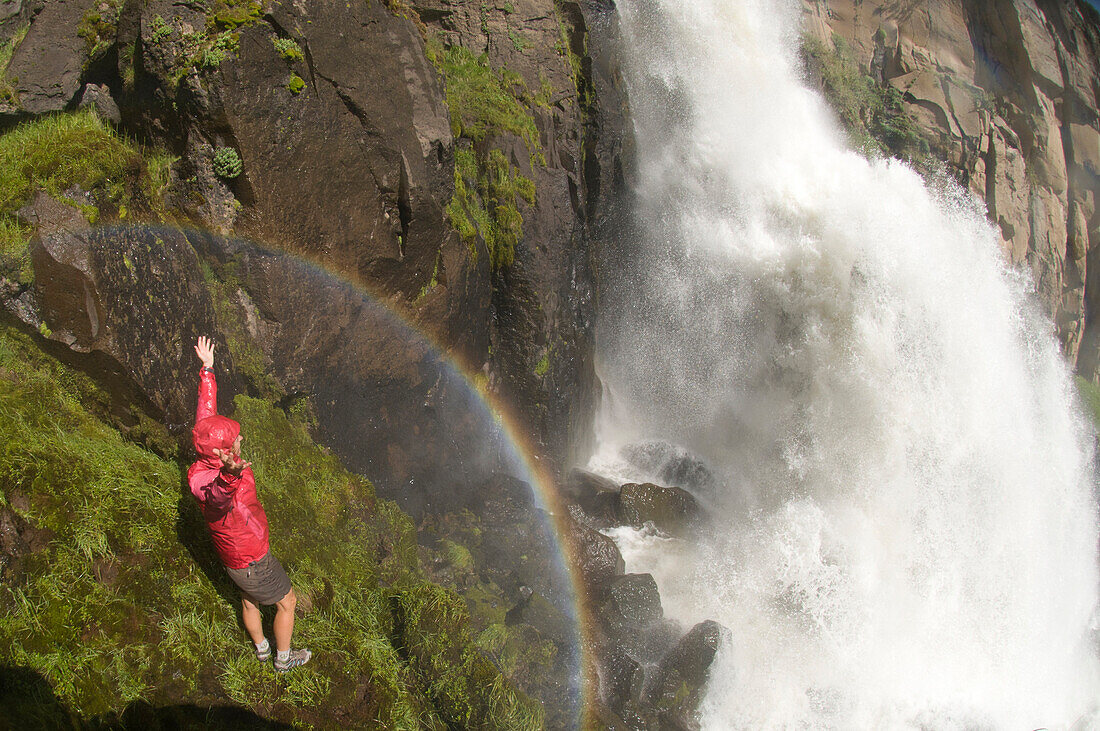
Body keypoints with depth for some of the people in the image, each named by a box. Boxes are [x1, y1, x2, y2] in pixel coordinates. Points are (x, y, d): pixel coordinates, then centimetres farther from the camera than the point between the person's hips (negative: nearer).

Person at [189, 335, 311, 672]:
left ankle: (262, 648, 55)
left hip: (236, 554, 9)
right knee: (287, 601, 15)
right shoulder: (206, 483, -42)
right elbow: (217, 496, -69)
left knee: (249, 600, 30)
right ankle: (283, 658, 37)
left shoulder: (214, 454, -18)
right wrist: (230, 478, -91)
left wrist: (208, 369, 4)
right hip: (251, 562, -9)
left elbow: (206, 410, -4)